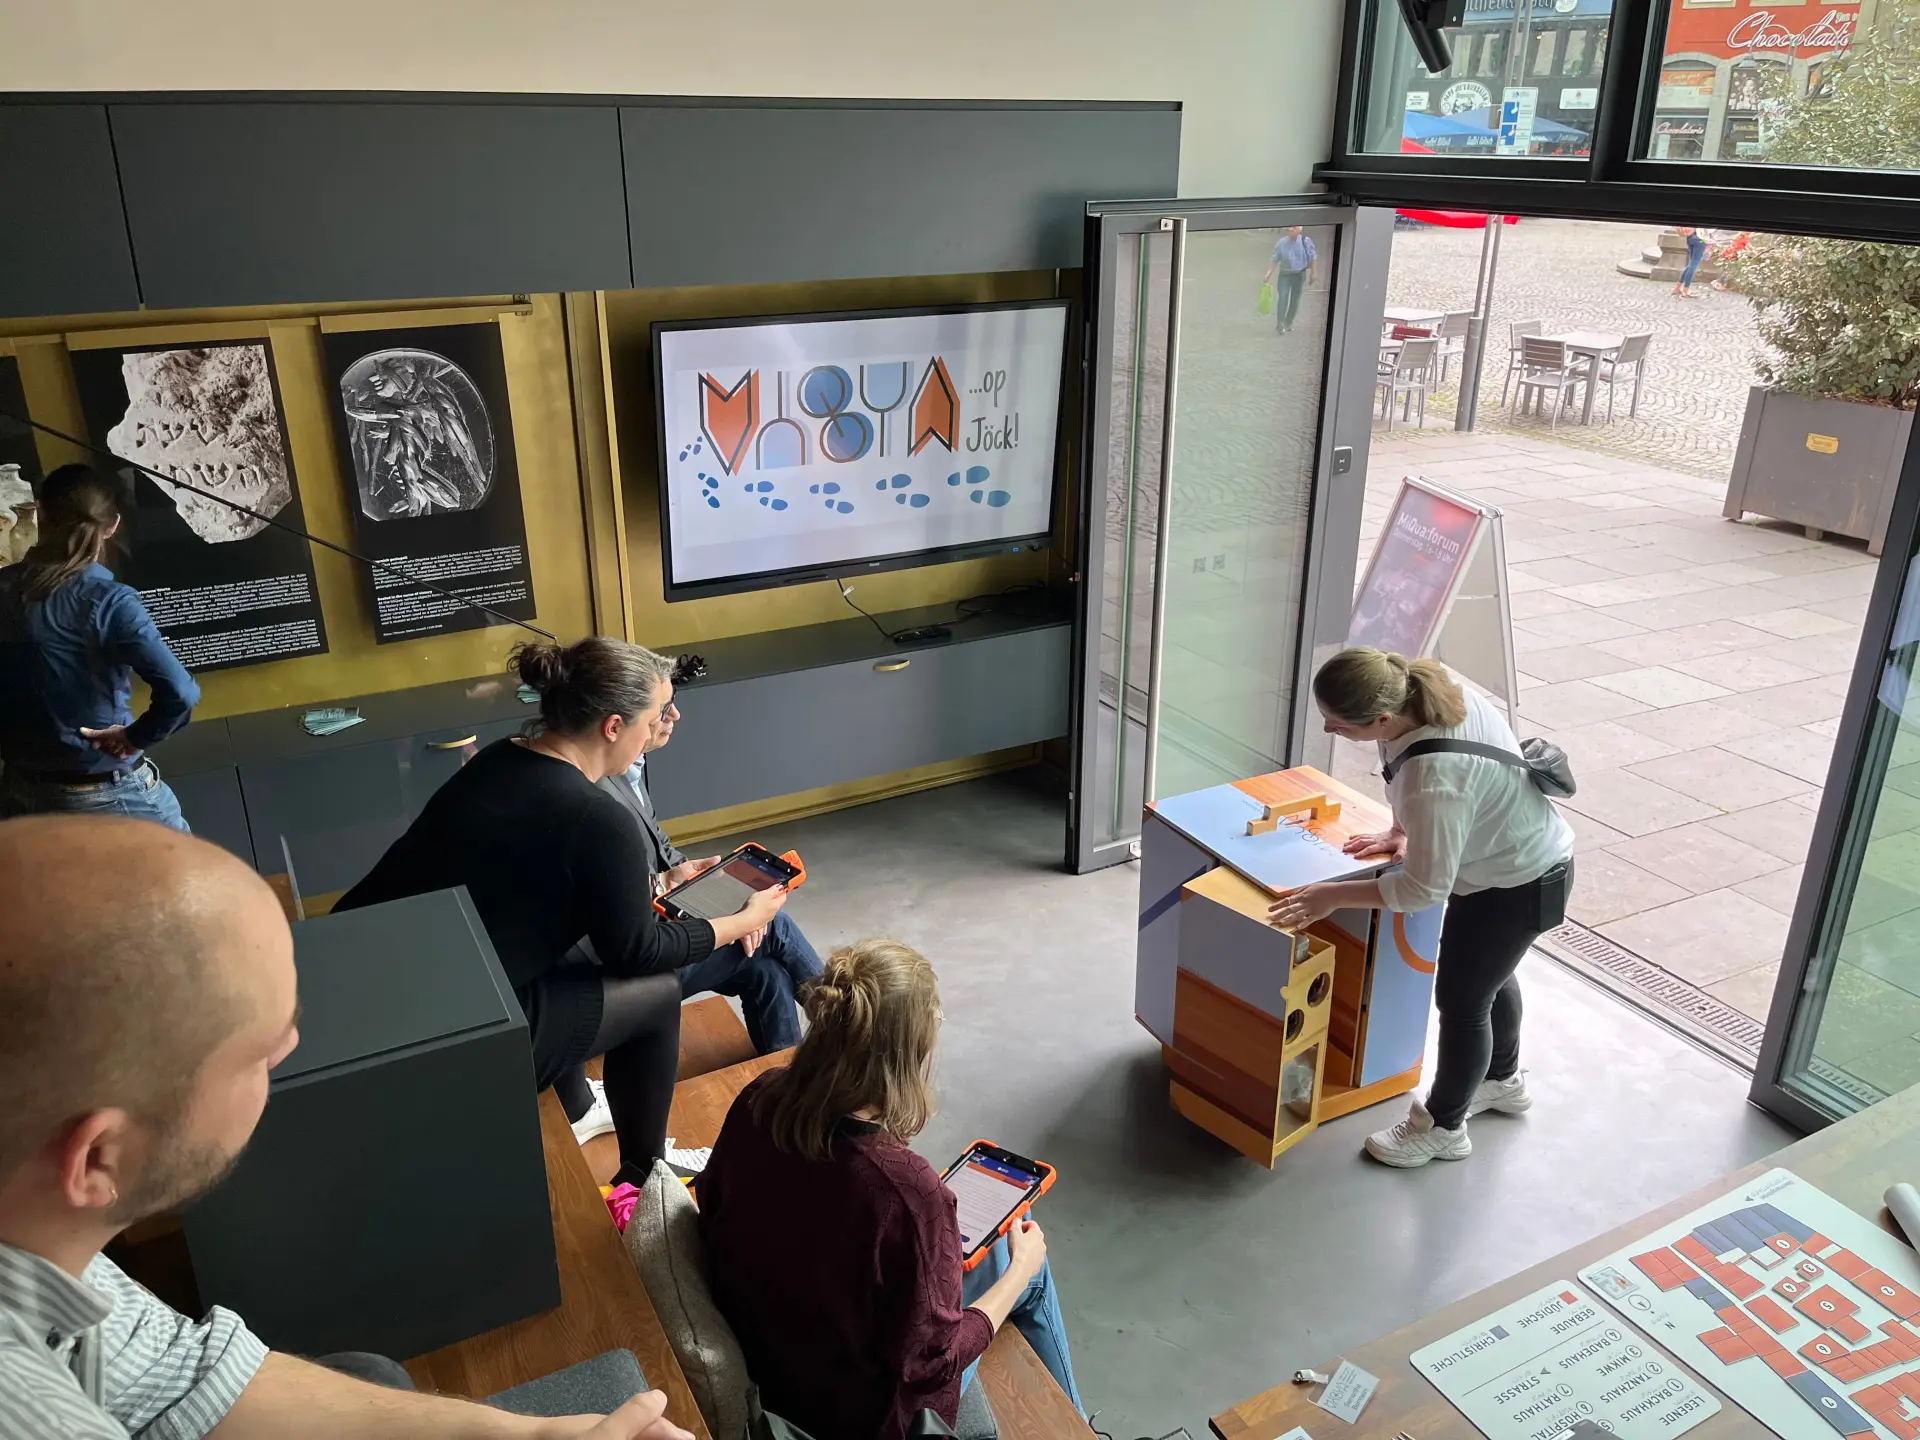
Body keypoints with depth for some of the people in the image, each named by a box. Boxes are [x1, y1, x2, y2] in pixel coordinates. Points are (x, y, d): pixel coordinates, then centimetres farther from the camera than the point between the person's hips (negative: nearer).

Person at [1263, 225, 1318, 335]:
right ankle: (1280, 323, -18)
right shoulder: (1281, 242, -9)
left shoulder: (1305, 241, -12)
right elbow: (1275, 259, -3)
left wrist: (1312, 274, -2)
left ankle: (1288, 322, 26)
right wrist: (1268, 274, -11)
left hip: (1299, 274, 0)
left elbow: (1313, 257, -4)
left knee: (1295, 300, 10)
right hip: (1285, 274, 0)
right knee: (1282, 298, -15)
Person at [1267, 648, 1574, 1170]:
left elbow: (1425, 888, -29)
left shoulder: (1433, 779, -42)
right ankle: (1504, 1080, 55)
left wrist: (1334, 896, -22)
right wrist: (1403, 833, 4)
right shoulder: (1427, 686, -18)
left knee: (1461, 1001, 11)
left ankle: (1443, 1127, 34)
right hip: (1529, 854, 9)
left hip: (1519, 886, -9)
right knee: (1489, 976, 29)